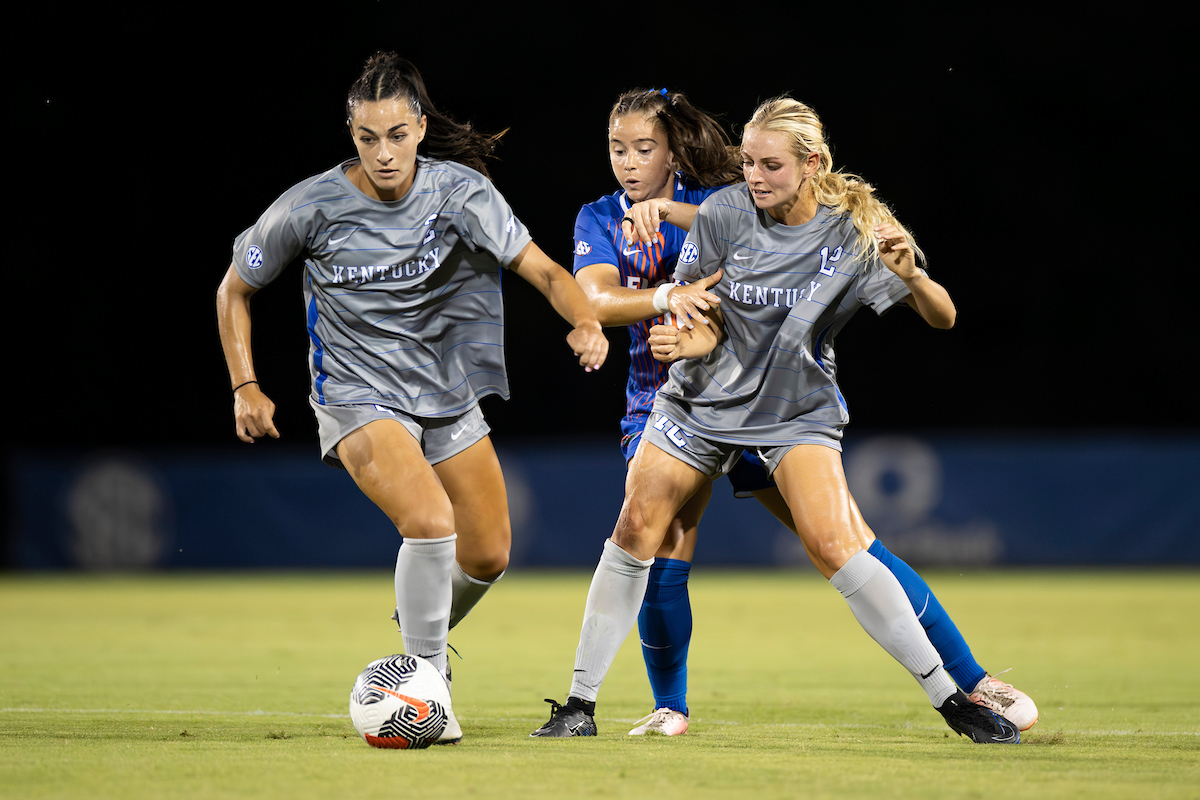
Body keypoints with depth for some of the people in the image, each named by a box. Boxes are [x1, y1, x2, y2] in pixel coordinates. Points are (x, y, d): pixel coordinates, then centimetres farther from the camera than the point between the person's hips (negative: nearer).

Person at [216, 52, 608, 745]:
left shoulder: (460, 189, -11)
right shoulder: (311, 207, -15)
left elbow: (539, 266, -19)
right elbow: (235, 289, 1)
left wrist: (585, 319, -39)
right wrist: (246, 387, -6)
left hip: (449, 396, 4)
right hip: (359, 399, -4)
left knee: (488, 557, 9)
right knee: (431, 520, -28)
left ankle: (424, 633, 41)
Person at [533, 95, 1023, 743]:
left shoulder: (854, 231, -13)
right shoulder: (723, 213, -11)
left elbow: (942, 317, -11)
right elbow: (700, 322, -4)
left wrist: (911, 276, -32)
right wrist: (684, 339, -28)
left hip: (799, 411, -2)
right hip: (704, 399, 2)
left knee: (834, 545, -20)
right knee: (637, 528, -7)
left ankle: (952, 696, -12)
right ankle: (580, 702, 5)